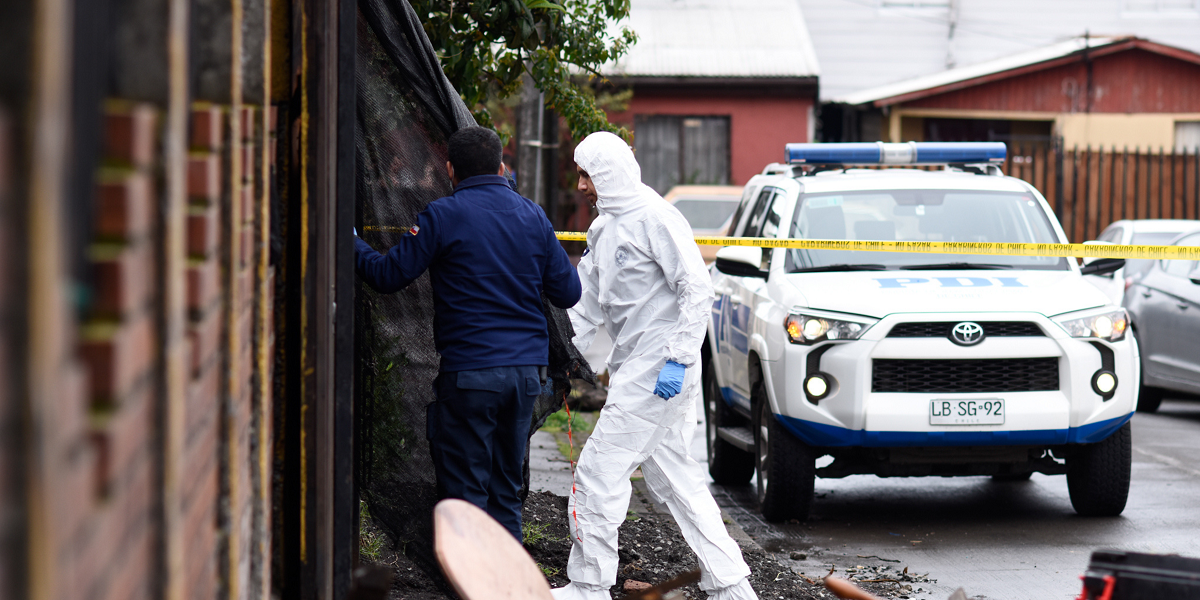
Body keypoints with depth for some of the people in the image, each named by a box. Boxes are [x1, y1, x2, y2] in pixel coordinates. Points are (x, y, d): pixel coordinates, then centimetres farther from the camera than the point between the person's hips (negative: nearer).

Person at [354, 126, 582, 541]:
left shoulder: (443, 216, -6)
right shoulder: (534, 217, 9)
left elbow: (387, 276, -4)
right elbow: (568, 293, 12)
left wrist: (352, 243, 15)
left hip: (469, 372, -5)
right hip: (526, 369, 5)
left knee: (465, 491, -1)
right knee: (506, 490, 14)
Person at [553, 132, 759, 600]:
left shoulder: (655, 218, -13)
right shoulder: (603, 228, 15)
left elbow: (698, 289, -17)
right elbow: (586, 302, 20)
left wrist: (677, 359, -21)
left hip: (659, 367, -10)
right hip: (634, 368, 10)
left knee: (599, 470, -6)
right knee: (675, 478, 10)